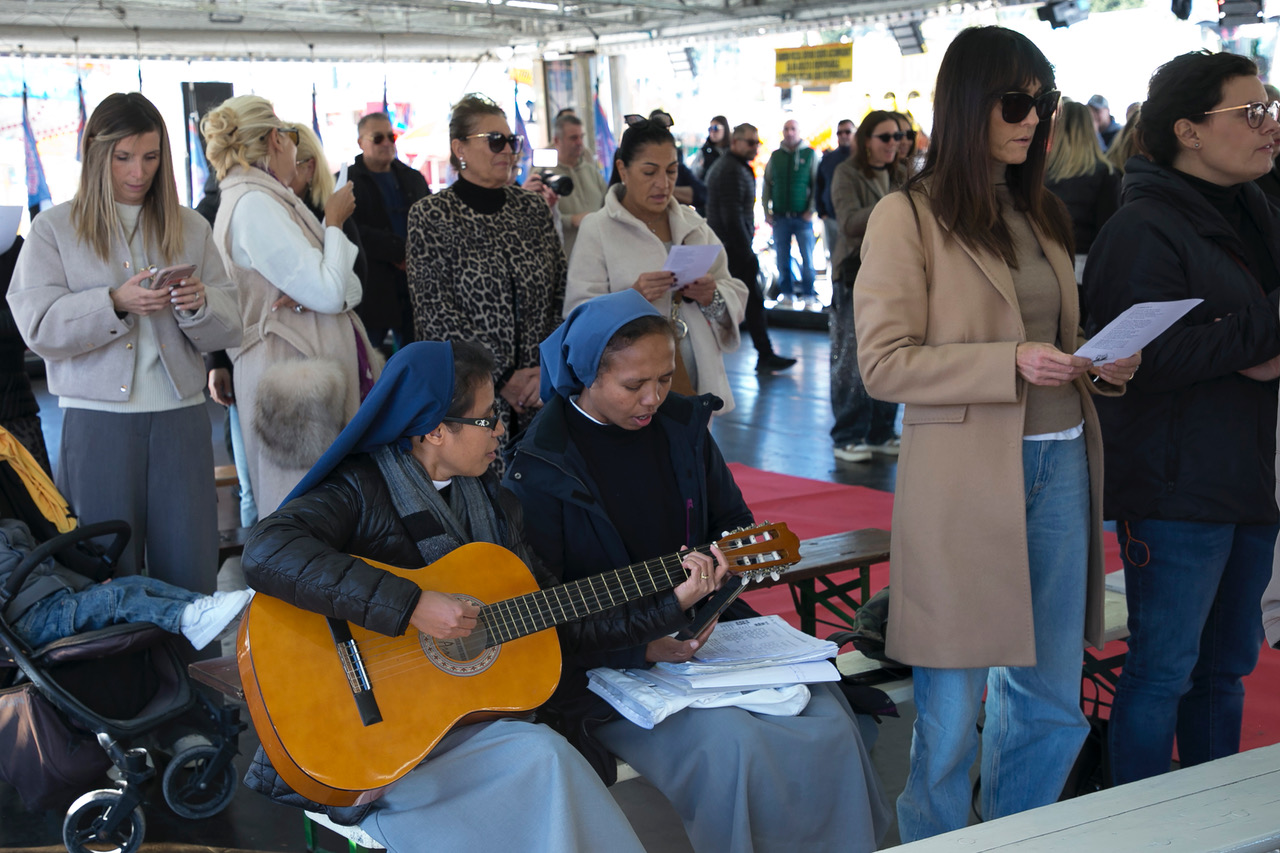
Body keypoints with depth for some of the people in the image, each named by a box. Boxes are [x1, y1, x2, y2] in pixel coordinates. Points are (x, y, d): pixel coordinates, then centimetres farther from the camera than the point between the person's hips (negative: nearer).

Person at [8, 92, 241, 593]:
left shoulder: (189, 228, 12)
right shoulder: (54, 228, 5)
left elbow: (227, 330, 9)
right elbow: (39, 327, -6)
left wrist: (199, 304, -13)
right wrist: (115, 303, -18)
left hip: (181, 414, 2)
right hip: (98, 416, -2)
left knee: (192, 572, 2)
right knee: (110, 573, 4)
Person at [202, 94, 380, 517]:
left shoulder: (266, 198, 18)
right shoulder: (254, 204, -12)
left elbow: (351, 287, 14)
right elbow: (329, 293, -16)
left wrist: (314, 292, -9)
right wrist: (333, 222, -1)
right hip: (295, 378, -10)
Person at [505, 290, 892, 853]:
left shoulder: (682, 425, 7)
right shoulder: (538, 469, -9)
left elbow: (734, 525, 17)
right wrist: (642, 648, -22)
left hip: (703, 629, 5)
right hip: (607, 663, -5)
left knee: (830, 724, -17)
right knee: (729, 743, -30)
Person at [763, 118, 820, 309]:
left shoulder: (810, 154, 3)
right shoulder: (775, 156, 10)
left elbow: (817, 184, 2)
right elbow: (767, 184, 13)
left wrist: (811, 210, -6)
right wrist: (766, 211, 4)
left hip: (802, 216, -2)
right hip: (780, 216, 3)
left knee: (807, 258, -4)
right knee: (782, 258, 4)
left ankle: (809, 295, 3)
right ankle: (787, 294, 12)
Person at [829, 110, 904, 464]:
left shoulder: (900, 177, 13)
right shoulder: (847, 174, -3)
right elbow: (850, 222, -17)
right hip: (855, 278, -5)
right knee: (852, 359, -4)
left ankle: (880, 433, 17)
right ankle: (848, 438, 5)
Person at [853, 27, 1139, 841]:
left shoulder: (1043, 215, 15)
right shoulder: (908, 217, -6)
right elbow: (883, 363, -11)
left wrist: (1101, 366, 1)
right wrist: (1010, 364, -21)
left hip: (1061, 464, 6)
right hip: (967, 475, -6)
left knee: (1053, 701, 13)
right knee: (953, 711, 4)